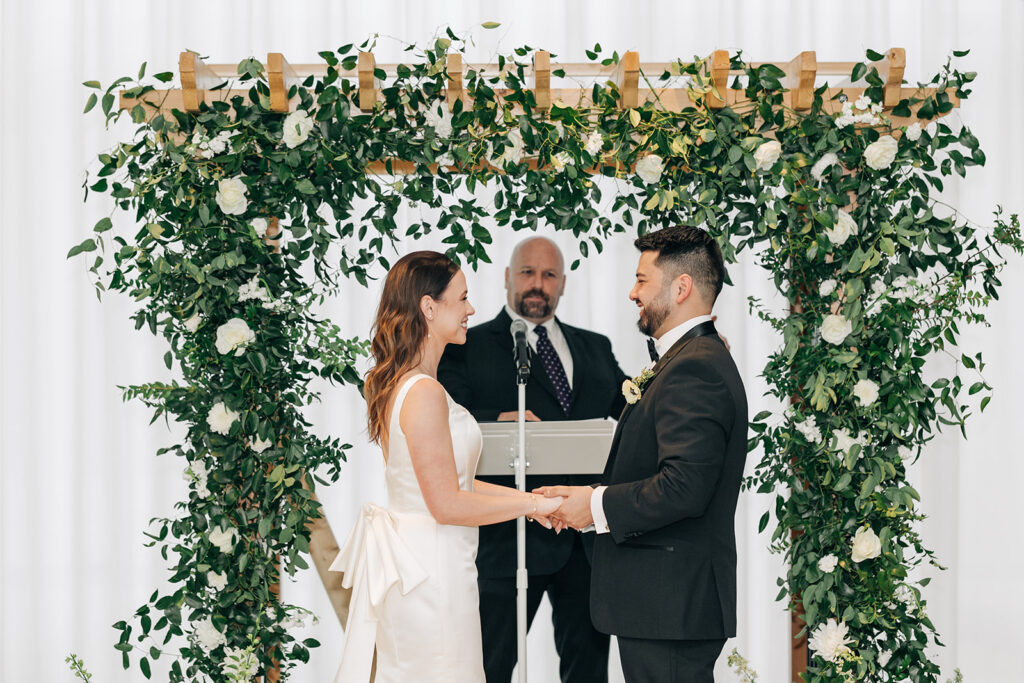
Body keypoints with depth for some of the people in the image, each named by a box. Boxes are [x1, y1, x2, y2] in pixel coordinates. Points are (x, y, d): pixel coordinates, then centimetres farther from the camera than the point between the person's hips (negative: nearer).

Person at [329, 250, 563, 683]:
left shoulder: (394, 383, 10)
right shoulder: (424, 393, -20)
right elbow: (447, 505, -20)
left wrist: (526, 497, 11)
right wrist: (533, 504, -11)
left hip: (406, 564, 10)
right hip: (431, 571, -10)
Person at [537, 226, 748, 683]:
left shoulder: (694, 368, -17)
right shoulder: (696, 359, 18)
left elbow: (684, 486, -26)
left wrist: (597, 506, -15)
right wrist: (586, 497, 10)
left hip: (671, 606, -11)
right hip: (671, 601, 11)